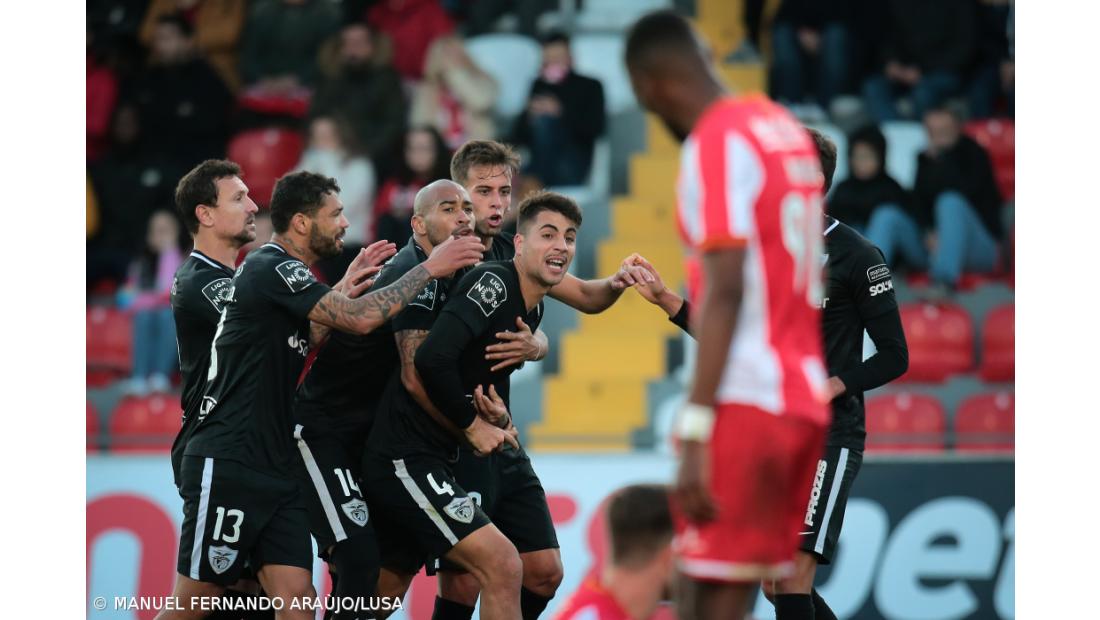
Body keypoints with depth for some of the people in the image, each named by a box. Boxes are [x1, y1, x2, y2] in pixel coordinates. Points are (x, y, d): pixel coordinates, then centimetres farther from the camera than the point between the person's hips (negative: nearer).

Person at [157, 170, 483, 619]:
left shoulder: (284, 273, 17)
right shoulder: (270, 270, -14)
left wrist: (348, 288, 18)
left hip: (274, 466, 10)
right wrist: (430, 268, -15)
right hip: (226, 465, -10)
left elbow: (310, 338, 32)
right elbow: (360, 319, -23)